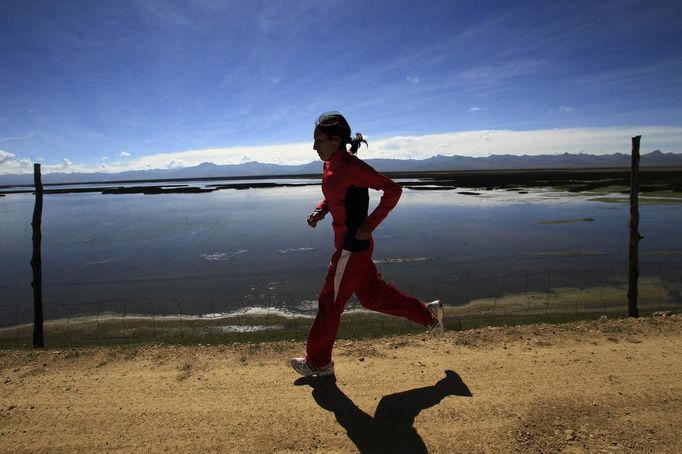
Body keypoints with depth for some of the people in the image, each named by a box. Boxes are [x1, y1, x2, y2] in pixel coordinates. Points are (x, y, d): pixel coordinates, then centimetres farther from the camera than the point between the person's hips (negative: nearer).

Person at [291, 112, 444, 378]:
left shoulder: (351, 167, -21)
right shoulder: (331, 165, 6)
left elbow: (392, 190, -21)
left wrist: (369, 225, -21)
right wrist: (320, 211, 3)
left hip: (352, 248, -9)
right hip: (353, 246, 9)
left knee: (329, 305, 6)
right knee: (373, 295, 22)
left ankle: (318, 363, 26)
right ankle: (428, 313, 36)